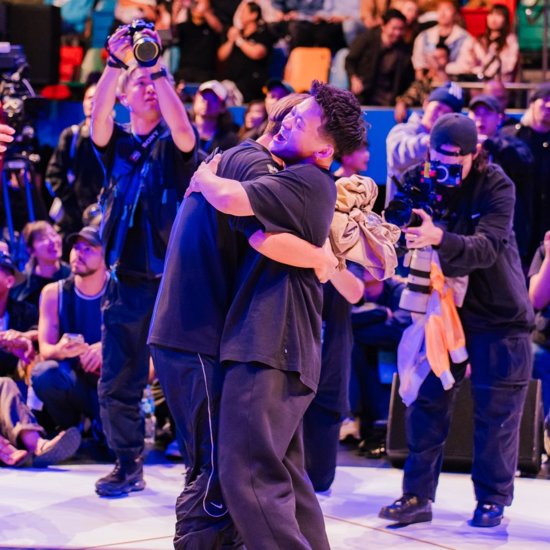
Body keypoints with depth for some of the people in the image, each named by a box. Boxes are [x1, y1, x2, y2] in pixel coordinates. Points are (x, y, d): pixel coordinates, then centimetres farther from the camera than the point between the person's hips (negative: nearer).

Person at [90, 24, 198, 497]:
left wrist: (158, 68, -22)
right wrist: (115, 63, -23)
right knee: (117, 385, 4)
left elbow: (184, 129, -19)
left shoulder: (174, 146, 4)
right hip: (127, 281, 3)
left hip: (173, 278, -3)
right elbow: (97, 119, -12)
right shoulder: (116, 145, 10)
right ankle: (129, 465, 17)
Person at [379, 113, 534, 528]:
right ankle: (418, 496, 8)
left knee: (496, 412, 1)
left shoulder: (496, 186, -17)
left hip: (499, 314, -3)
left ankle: (492, 500, 14)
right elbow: (400, 236, -6)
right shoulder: (421, 182, -5)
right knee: (427, 401, 1)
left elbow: (487, 247, -30)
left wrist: (439, 237, -47)